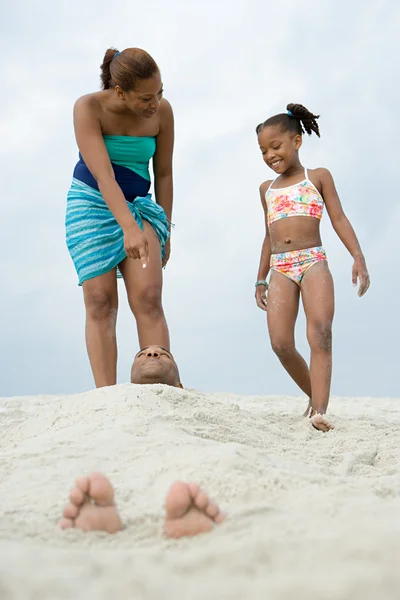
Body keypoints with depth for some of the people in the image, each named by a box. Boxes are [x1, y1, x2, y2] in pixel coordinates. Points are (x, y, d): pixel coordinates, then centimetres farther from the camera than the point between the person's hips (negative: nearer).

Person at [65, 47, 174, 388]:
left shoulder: (162, 111, -8)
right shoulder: (88, 108, -17)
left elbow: (164, 174, 2)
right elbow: (103, 175, -26)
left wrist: (165, 232, 3)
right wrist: (129, 227, -38)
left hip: (139, 206, 2)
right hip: (91, 204, -2)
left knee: (149, 299, -12)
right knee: (101, 302, -9)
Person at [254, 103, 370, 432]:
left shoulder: (318, 177, 10)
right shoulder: (267, 188, 22)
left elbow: (339, 219, 3)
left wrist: (358, 257, -10)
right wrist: (261, 278, 24)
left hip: (313, 262, -3)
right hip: (280, 269, 4)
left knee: (320, 333, -21)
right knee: (281, 343, -11)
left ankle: (320, 412, -27)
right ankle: (316, 397, 8)